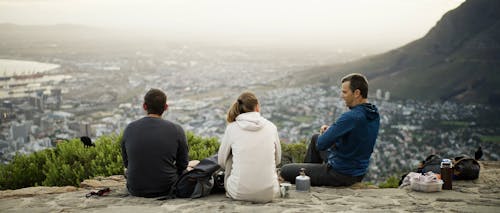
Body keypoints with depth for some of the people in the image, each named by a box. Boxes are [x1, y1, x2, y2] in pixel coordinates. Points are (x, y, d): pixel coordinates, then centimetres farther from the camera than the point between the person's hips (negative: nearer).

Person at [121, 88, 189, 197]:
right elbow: (182, 165, -2)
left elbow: (126, 163, 6)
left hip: (135, 190, 2)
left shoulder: (129, 129, -6)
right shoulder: (176, 130, -12)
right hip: (167, 189, -2)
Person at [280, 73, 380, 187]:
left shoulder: (351, 117, -30)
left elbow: (321, 144, -26)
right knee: (315, 137, 30)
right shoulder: (374, 115, 0)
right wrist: (331, 130, 1)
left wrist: (324, 134, -3)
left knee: (285, 171, -1)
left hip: (340, 175, -9)